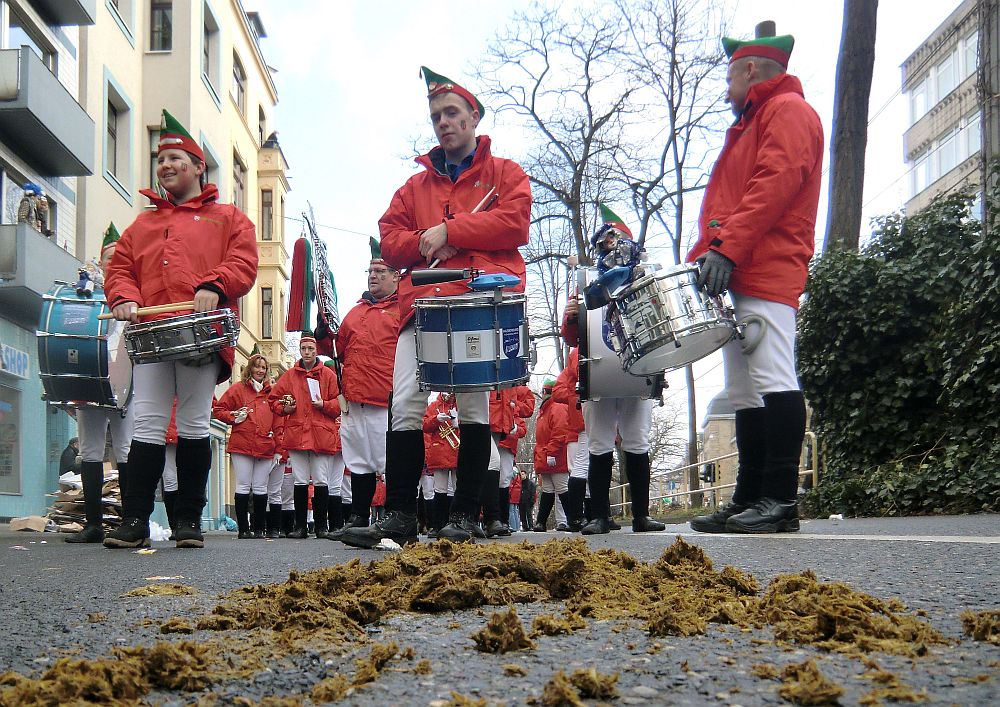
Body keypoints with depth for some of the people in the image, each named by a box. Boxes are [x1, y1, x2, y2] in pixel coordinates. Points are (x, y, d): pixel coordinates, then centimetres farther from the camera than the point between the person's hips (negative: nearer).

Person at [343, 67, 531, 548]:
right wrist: (425, 244, -4)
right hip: (423, 303, 4)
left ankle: (464, 517, -2)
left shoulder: (503, 173, 16)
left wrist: (449, 230, -7)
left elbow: (515, 223, -3)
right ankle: (399, 516, -6)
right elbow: (389, 239, 17)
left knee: (474, 404, -7)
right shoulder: (416, 185, 26)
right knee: (405, 406, -8)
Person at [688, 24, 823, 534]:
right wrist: (703, 256, 13)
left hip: (767, 271, -10)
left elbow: (776, 184, -15)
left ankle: (781, 501, -16)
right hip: (736, 278, 10)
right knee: (744, 392, 6)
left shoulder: (788, 111, 2)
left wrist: (727, 249, -22)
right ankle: (749, 499, 8)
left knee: (772, 381, -14)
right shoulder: (750, 125, 31)